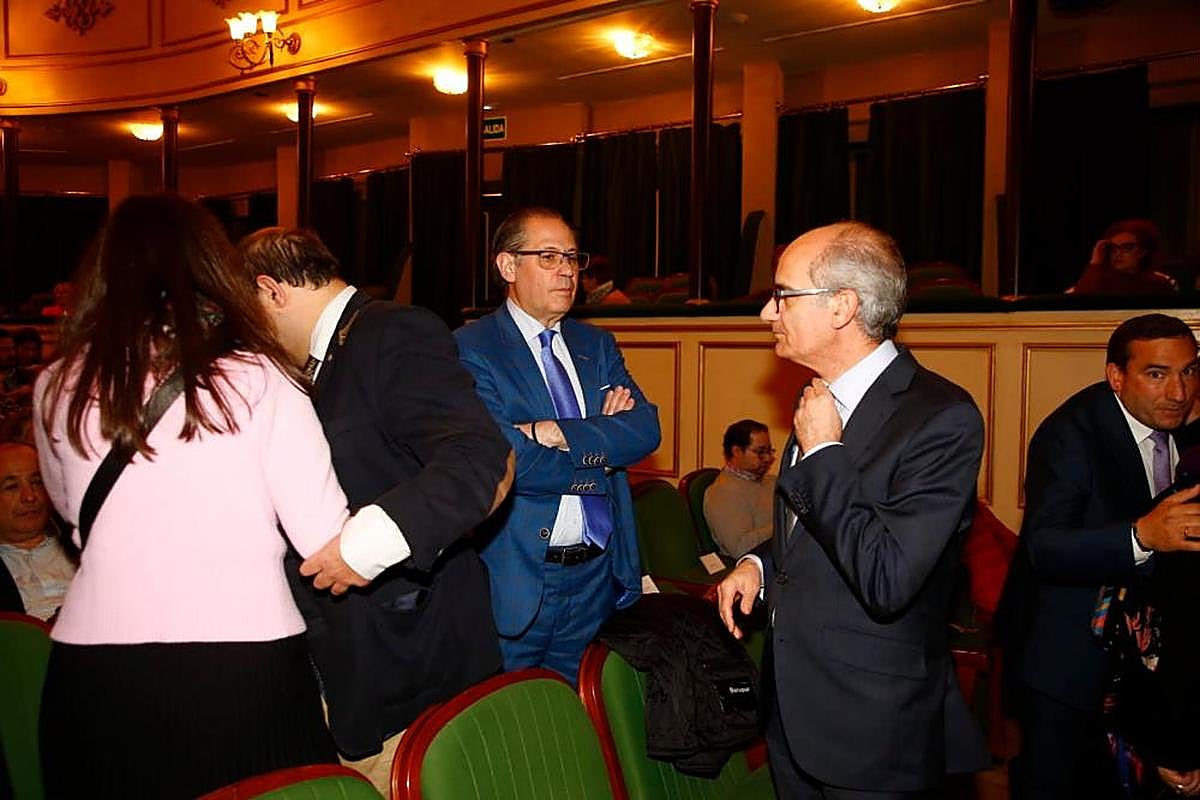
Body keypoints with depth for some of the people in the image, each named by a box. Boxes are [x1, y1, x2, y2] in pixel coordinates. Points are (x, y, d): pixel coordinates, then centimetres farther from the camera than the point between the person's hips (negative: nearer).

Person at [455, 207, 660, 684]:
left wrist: (558, 433, -18)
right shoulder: (471, 350, -9)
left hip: (599, 574, 6)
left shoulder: (596, 345, 10)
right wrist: (602, 441, -10)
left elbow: (646, 429, -4)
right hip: (516, 580, -5)